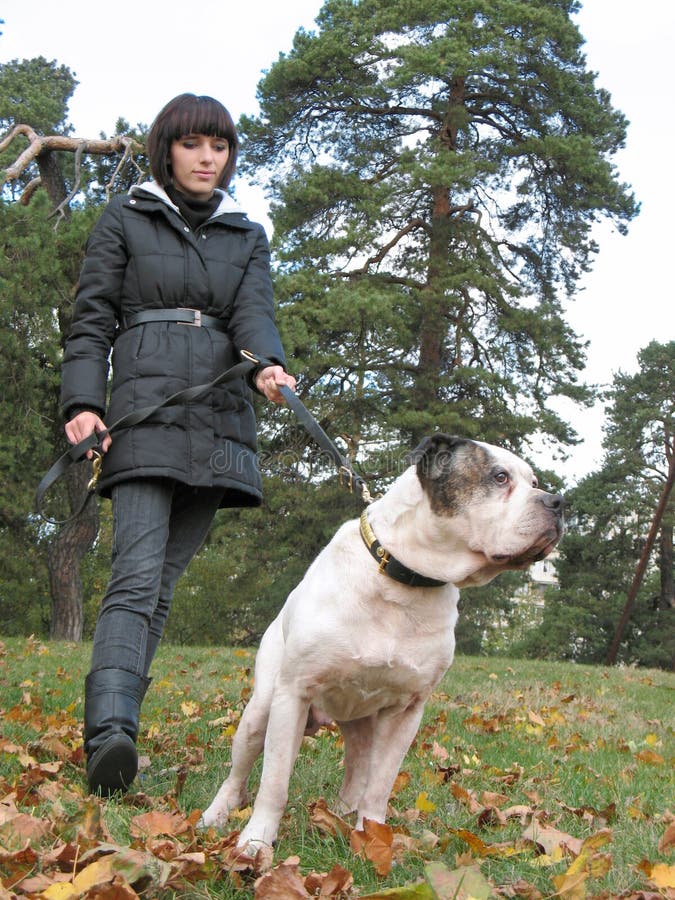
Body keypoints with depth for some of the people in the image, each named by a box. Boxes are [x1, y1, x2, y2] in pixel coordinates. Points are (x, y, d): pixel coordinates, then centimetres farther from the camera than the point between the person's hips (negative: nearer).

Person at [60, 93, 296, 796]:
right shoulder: (124, 219, 12)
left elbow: (254, 311, 2)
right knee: (137, 575, -19)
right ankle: (110, 734, -30)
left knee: (164, 580, 3)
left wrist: (268, 366, -21)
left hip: (220, 422, 4)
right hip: (144, 413, -4)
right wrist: (82, 403, -10)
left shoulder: (247, 236, 19)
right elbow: (91, 318, 6)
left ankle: (111, 722, 9)